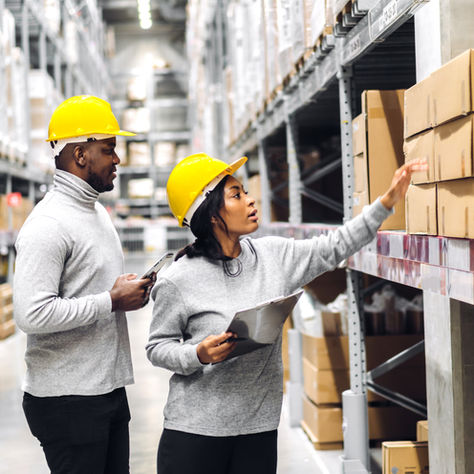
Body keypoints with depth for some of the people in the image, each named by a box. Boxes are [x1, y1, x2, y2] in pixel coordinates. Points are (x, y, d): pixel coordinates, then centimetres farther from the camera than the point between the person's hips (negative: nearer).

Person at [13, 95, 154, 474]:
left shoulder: (98, 212, 15)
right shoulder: (47, 225, -17)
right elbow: (32, 314, -26)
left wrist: (131, 288, 4)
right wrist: (111, 301, -19)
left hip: (110, 390, 9)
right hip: (67, 402, -9)